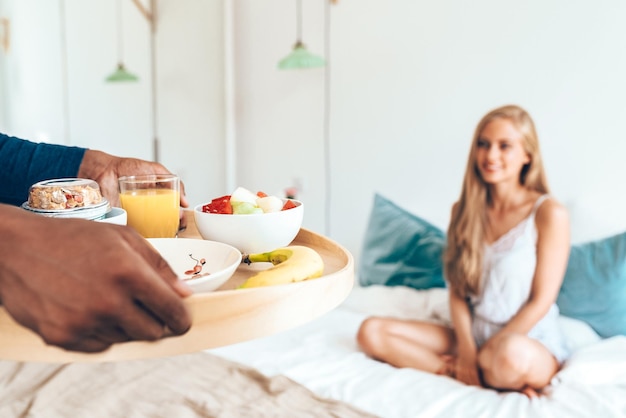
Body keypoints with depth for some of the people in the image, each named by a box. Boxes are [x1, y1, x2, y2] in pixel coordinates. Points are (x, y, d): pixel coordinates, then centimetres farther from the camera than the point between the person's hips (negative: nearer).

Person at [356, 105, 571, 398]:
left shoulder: (549, 214, -9)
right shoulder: (465, 211, 6)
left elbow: (541, 301, -10)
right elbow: (457, 291, 3)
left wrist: (484, 353, -12)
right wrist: (466, 349, -13)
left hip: (531, 343, -6)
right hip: (472, 335, 6)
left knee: (511, 356, -44)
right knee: (371, 331, -12)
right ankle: (491, 377, -16)